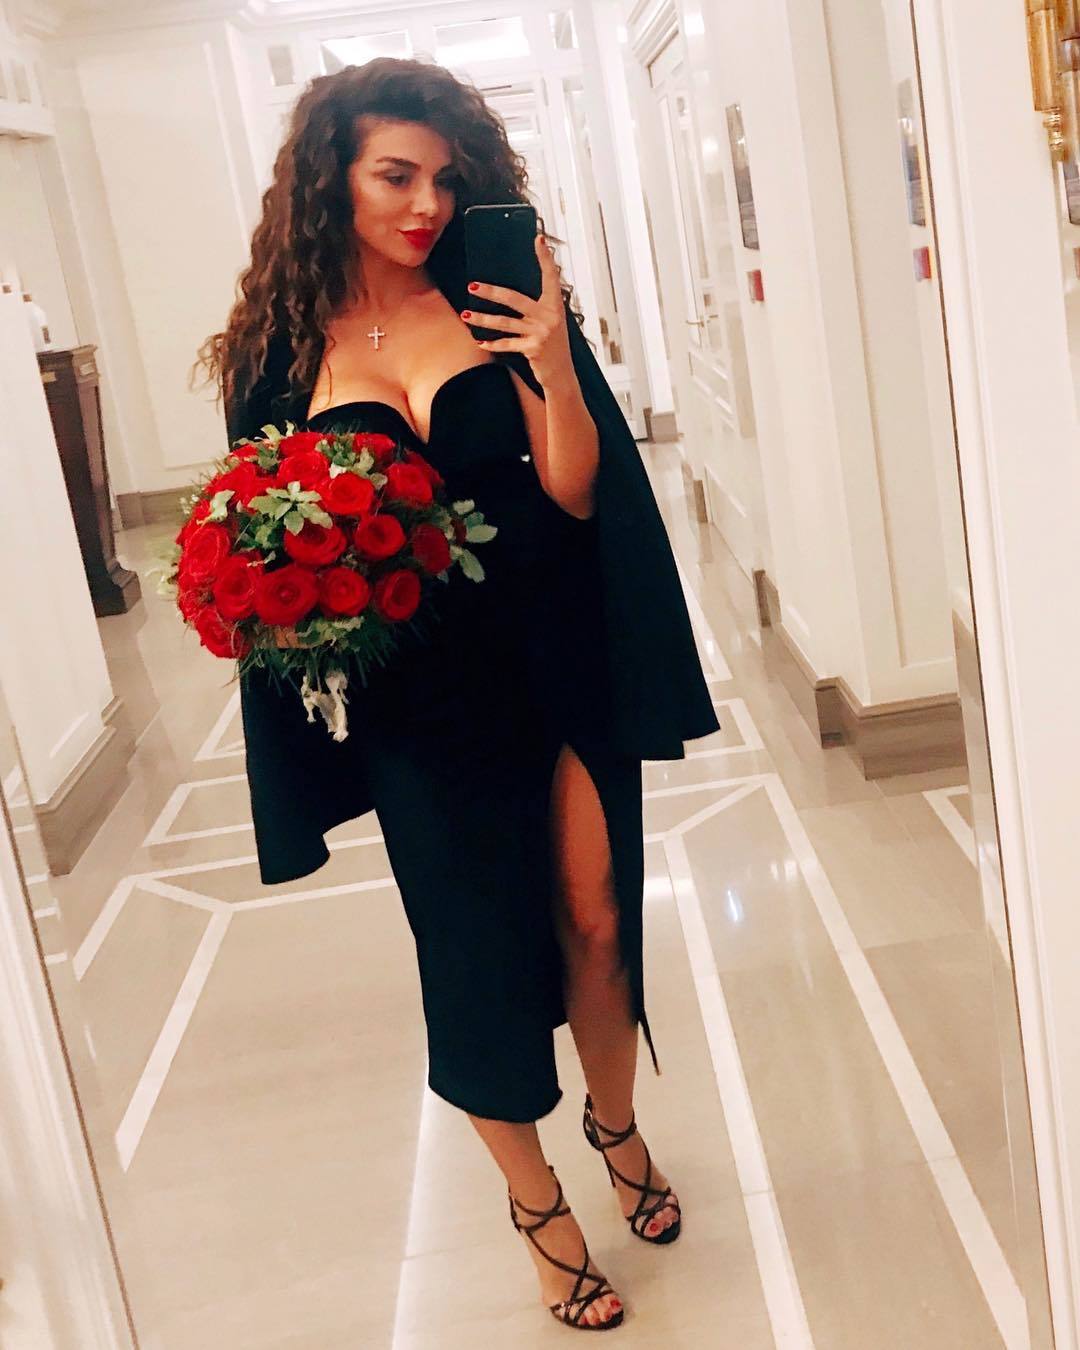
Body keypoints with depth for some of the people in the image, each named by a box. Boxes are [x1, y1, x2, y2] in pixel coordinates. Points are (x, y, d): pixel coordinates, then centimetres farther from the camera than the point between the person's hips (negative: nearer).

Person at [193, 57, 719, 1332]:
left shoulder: (497, 305, 0)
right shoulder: (286, 348, 0)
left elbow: (578, 492, -5)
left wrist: (556, 367, -20)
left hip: (559, 669, 1)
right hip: (420, 702, 0)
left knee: (595, 918, 10)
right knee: (481, 946, 8)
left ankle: (616, 1124, 41)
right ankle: (536, 1202, 31)